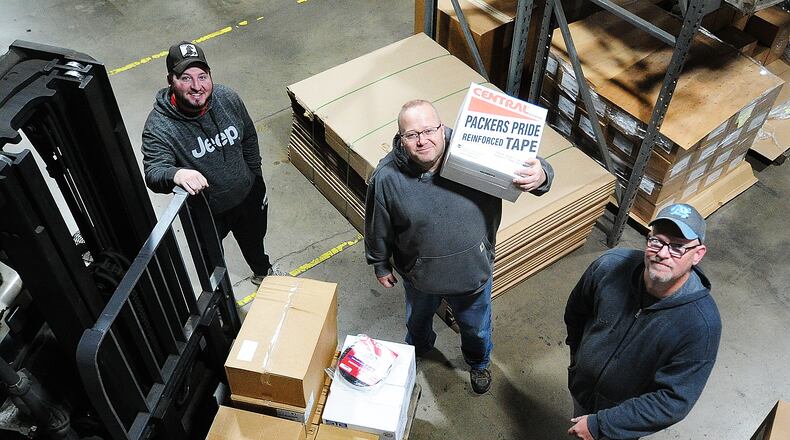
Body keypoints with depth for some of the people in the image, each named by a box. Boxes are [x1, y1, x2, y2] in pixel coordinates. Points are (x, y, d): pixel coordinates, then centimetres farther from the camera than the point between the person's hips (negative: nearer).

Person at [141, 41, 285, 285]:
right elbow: (153, 172, -41)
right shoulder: (158, 127, -31)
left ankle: (263, 272, 66)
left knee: (254, 240, 33)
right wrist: (176, 174, -64)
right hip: (205, 213, -4)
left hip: (248, 197, 4)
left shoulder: (228, 99, -17)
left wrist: (256, 178, 9)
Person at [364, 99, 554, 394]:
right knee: (417, 321, 33)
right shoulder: (387, 177, -26)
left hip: (473, 271, 0)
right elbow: (378, 227, -9)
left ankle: (478, 363, 64)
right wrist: (380, 265, 4)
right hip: (419, 275, 1)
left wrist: (540, 176, -42)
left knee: (477, 328, 28)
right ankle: (418, 351, 69)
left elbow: (525, 166, -18)